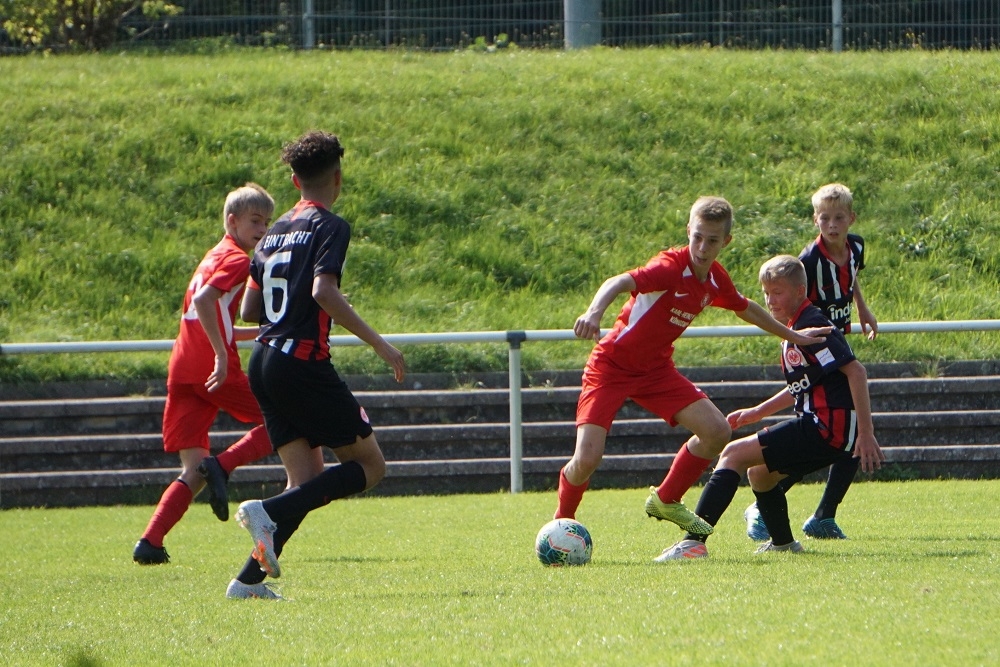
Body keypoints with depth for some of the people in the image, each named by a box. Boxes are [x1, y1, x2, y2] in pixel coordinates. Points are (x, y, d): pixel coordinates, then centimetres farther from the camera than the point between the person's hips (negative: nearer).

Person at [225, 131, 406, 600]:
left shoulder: (275, 232, 17)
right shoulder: (330, 227, -6)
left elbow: (249, 310, 18)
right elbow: (324, 292, -21)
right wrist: (378, 343, -19)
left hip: (264, 362, 8)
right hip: (303, 361, -8)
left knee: (308, 480, 9)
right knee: (368, 465, 2)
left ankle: (250, 579, -5)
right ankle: (269, 511, -17)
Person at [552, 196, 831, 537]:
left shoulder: (715, 278, -2)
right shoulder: (671, 267, -26)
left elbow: (745, 308, 21)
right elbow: (619, 283, -44)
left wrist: (792, 335, 31)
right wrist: (595, 311, -64)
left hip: (656, 368, 7)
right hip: (611, 365, -7)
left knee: (717, 431, -4)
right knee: (587, 458, -19)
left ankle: (665, 500, 18)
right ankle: (562, 519, 11)